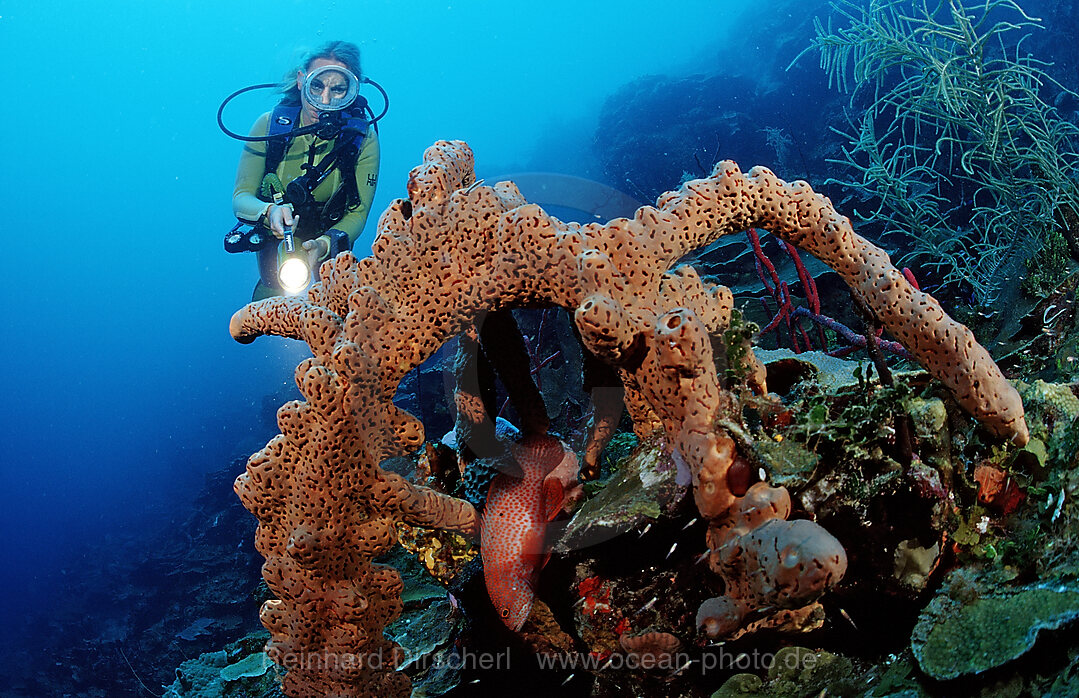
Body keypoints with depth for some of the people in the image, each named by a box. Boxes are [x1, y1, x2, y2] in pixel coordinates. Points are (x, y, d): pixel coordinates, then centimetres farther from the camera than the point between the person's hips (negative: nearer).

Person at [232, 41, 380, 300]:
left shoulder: (363, 138, -16)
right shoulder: (269, 125, -13)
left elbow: (357, 213, -15)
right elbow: (241, 197, -12)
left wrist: (324, 245, -36)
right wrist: (269, 211, -37)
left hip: (331, 253, -1)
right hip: (275, 247, 1)